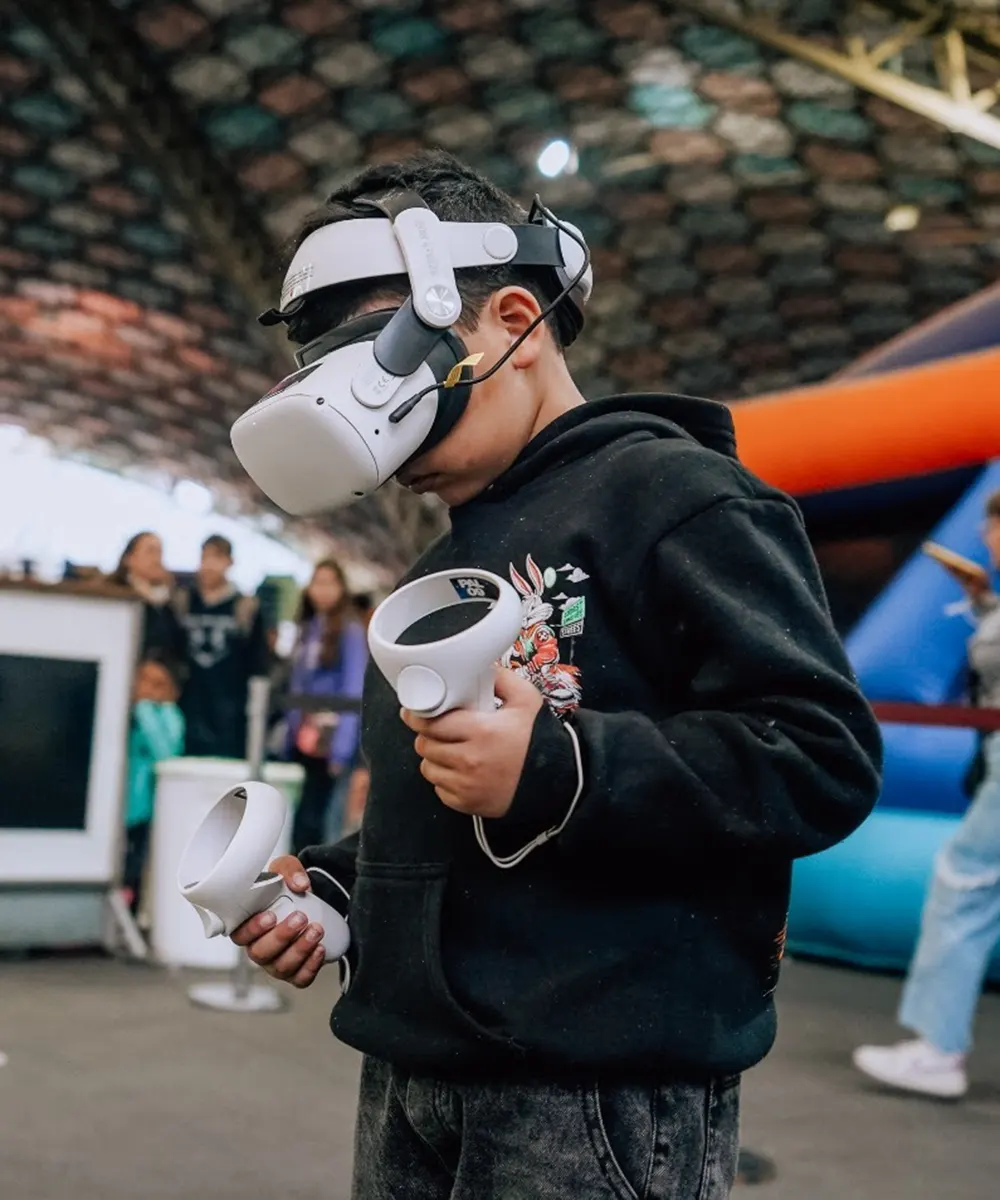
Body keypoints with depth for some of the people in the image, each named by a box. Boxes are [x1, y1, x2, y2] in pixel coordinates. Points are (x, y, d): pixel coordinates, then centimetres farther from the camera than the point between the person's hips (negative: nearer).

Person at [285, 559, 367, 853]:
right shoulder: (306, 629, 14)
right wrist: (289, 738, 12)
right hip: (303, 739, 6)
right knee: (306, 815, 5)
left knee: (309, 817, -7)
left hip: (329, 740, -6)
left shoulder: (350, 632, -7)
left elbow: (354, 693, -11)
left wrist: (342, 747, -17)